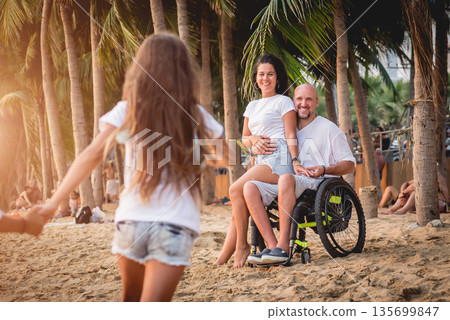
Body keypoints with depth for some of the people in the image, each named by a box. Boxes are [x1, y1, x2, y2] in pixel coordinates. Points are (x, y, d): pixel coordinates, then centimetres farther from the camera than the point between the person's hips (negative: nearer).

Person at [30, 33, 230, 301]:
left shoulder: (127, 111, 2)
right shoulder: (196, 116, 4)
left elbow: (93, 155, -7)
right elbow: (226, 158, 18)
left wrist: (54, 203, -4)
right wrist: (208, 161, 41)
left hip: (132, 220, 2)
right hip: (176, 226, -1)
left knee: (131, 302, 23)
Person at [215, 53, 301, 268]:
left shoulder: (283, 102, 5)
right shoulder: (252, 106, 25)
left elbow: (290, 136, -4)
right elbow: (244, 138, 21)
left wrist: (296, 162, -17)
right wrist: (254, 140, -3)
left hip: (278, 159, -7)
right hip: (260, 161, 7)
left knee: (236, 190, -21)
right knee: (239, 207, -6)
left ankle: (242, 246, -12)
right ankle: (222, 260, -10)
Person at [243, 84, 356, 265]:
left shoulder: (328, 128, 9)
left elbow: (350, 165, 6)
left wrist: (324, 170, -11)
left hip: (319, 184, -5)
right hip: (287, 187, 6)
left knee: (286, 178, -39)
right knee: (250, 187, -22)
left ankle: (283, 247, -40)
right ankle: (271, 246, -31)